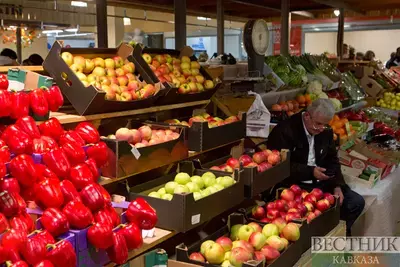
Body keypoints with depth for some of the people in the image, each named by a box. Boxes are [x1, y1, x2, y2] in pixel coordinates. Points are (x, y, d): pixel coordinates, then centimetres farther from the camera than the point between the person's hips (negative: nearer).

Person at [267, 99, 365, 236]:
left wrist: (337, 185, -2)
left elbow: (332, 161, 13)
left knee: (357, 202, -4)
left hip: (321, 184, 7)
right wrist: (310, 172, -22)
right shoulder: (285, 130, -14)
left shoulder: (326, 131, 8)